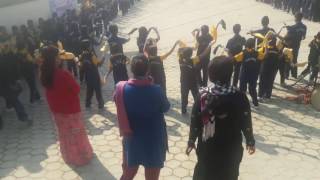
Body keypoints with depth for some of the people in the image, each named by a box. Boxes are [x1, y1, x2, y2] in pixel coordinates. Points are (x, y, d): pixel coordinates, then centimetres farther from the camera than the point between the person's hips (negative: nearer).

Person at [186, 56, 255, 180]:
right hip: (231, 148, -1)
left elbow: (195, 121, -9)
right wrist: (250, 142, 7)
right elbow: (246, 123, -9)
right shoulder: (239, 97, -17)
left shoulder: (203, 95, -15)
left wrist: (191, 141, 5)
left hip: (207, 147, 1)